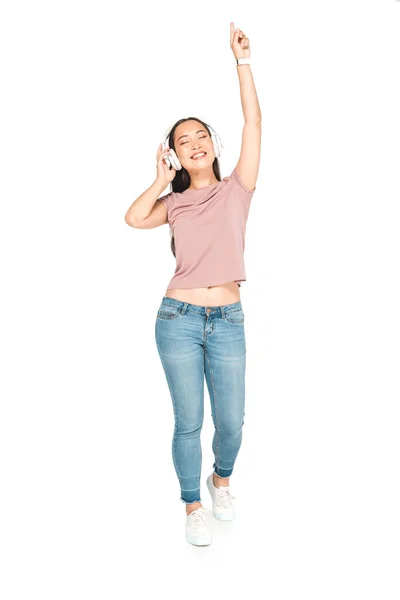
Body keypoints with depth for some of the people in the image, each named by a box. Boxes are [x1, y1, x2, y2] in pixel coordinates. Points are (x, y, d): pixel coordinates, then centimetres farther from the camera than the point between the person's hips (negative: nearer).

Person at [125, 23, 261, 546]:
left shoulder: (236, 189, 6)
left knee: (231, 421, 6)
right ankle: (193, 507, 26)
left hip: (228, 322, 0)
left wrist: (242, 60, -4)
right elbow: (134, 218, -13)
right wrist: (161, 181, -2)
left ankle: (221, 481, 38)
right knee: (189, 422, 5)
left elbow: (253, 121, -3)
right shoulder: (175, 203, 8)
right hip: (179, 320, 0)